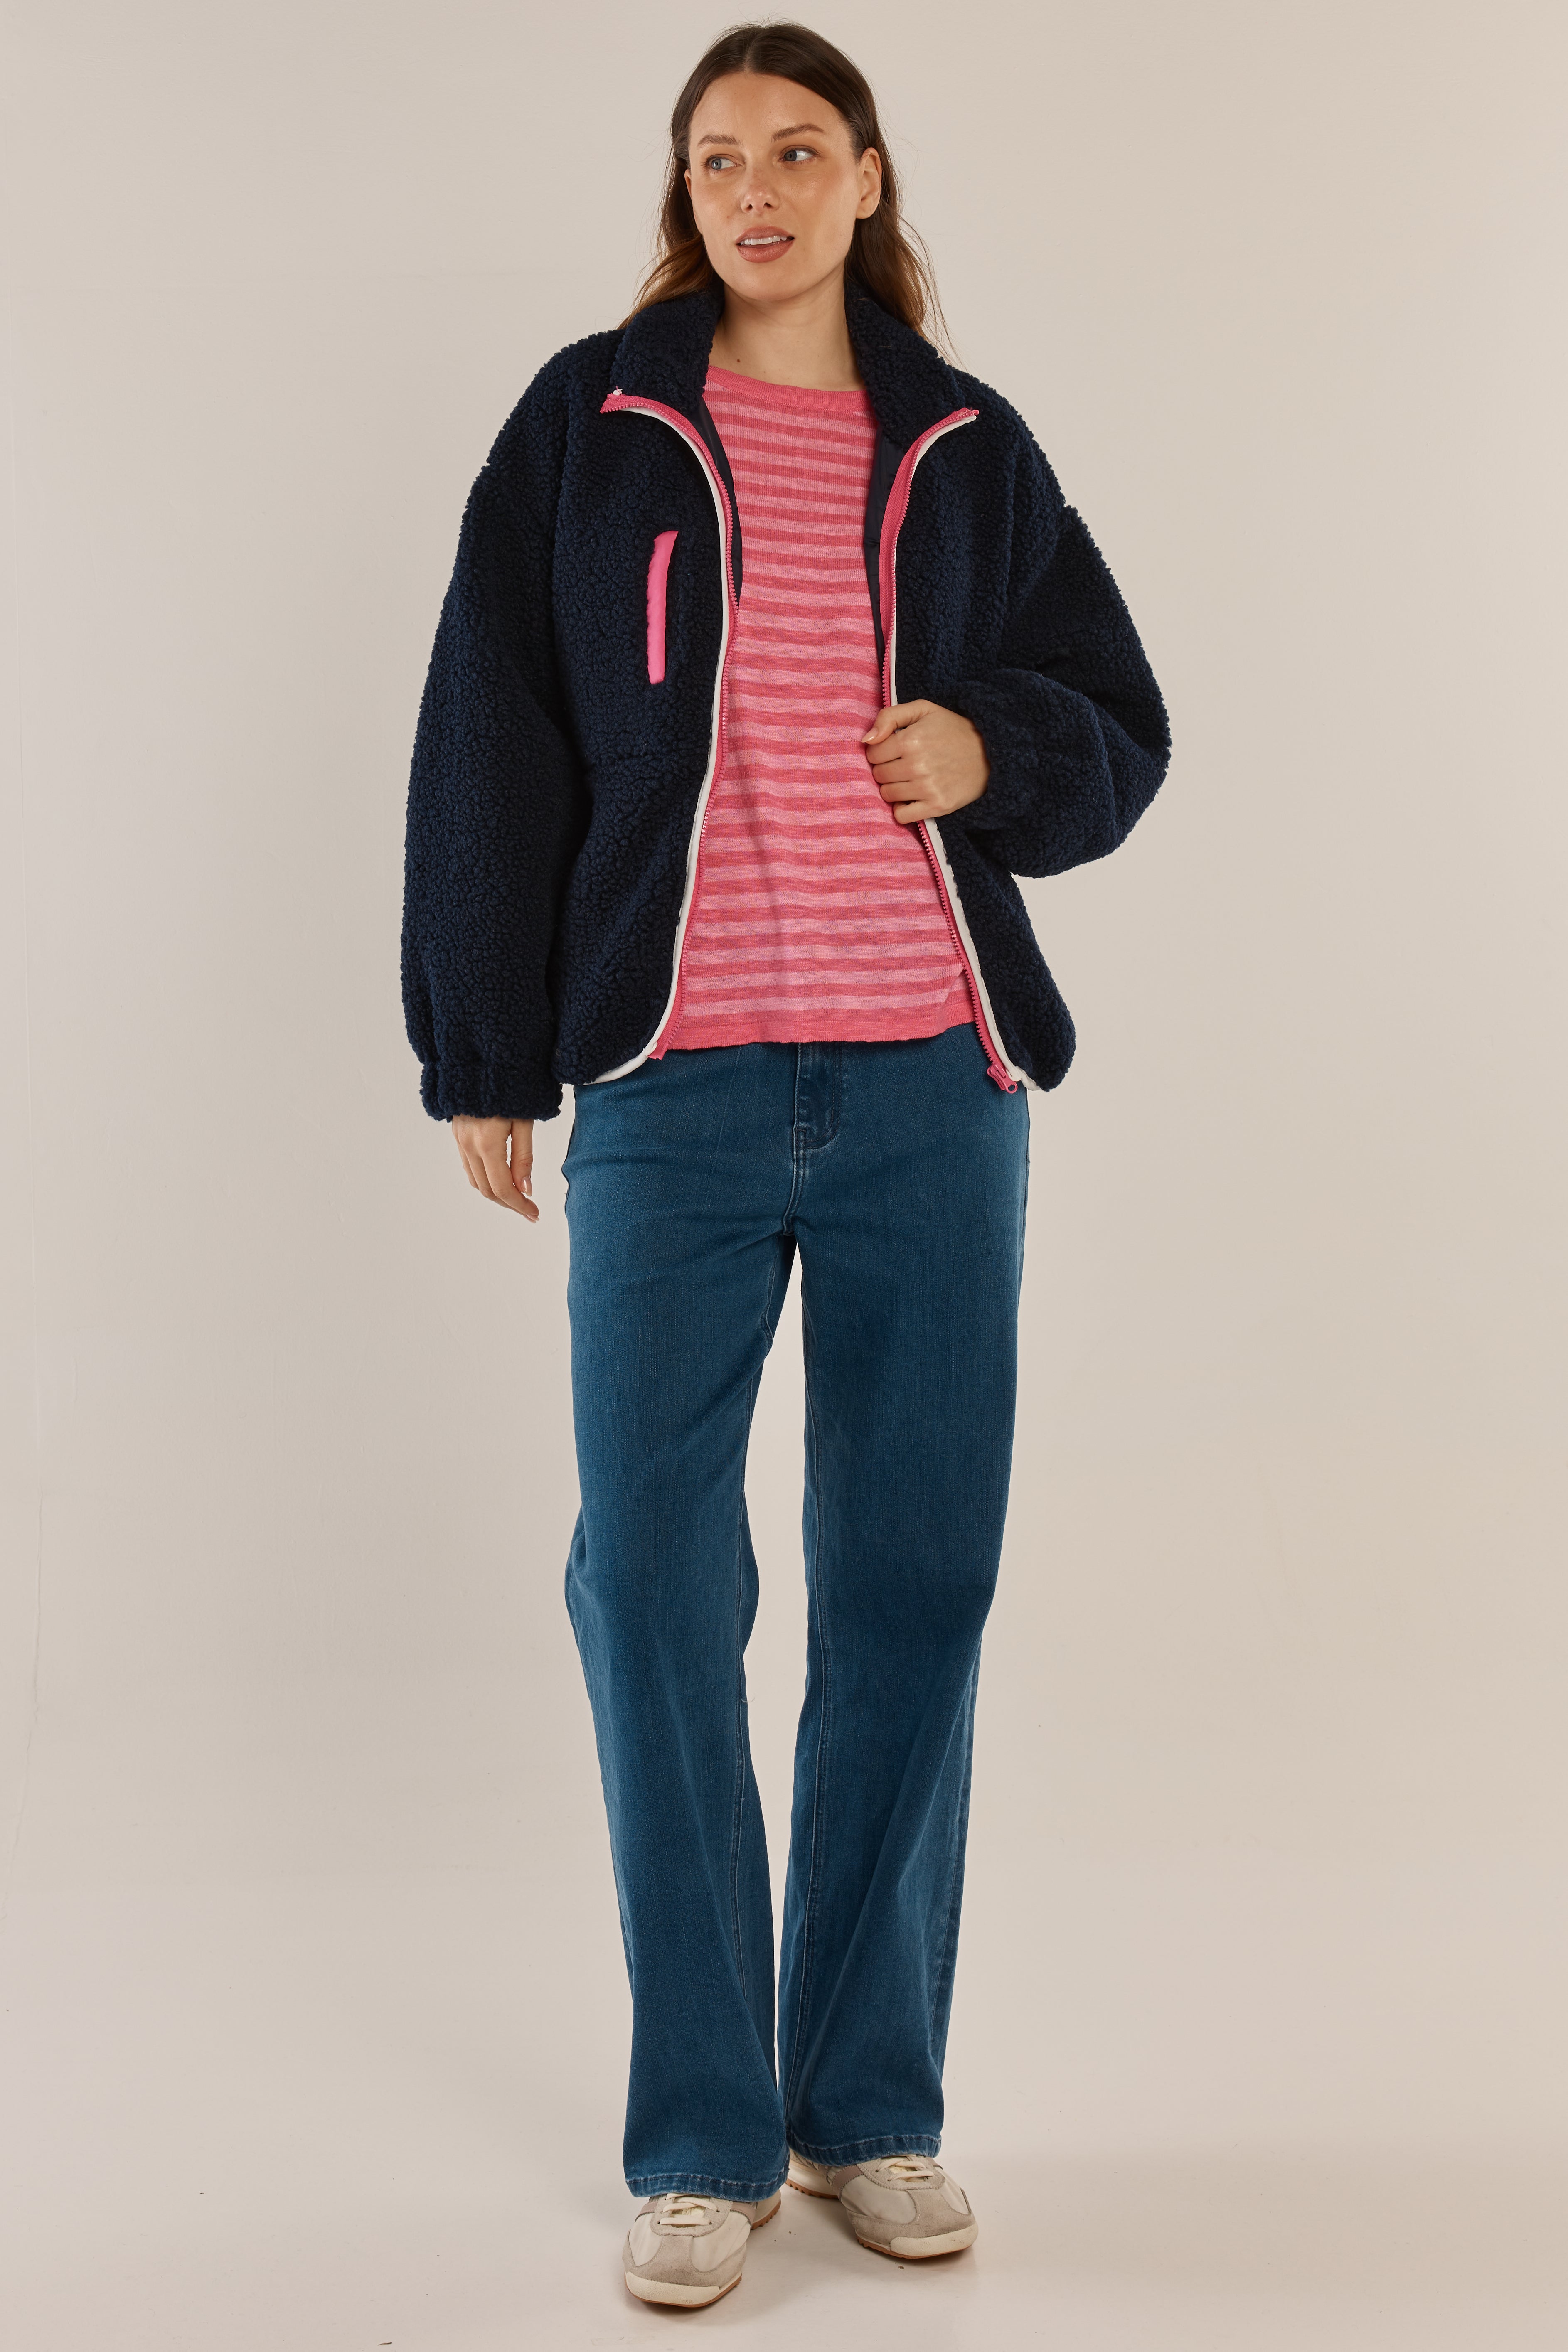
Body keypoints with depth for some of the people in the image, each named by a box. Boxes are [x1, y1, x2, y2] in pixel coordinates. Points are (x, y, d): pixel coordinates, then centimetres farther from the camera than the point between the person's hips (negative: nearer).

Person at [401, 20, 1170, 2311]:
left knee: (914, 1581, 5)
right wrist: (484, 1059, 1)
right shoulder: (588, 427, 7)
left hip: (934, 1083, 2)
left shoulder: (967, 449, 12)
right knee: (657, 1589, -3)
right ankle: (702, 2139, 11)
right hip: (677, 1086, -1)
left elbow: (1117, 722, 17)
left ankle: (875, 2103, 20)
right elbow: (492, 749, 5)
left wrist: (997, 752, -6)